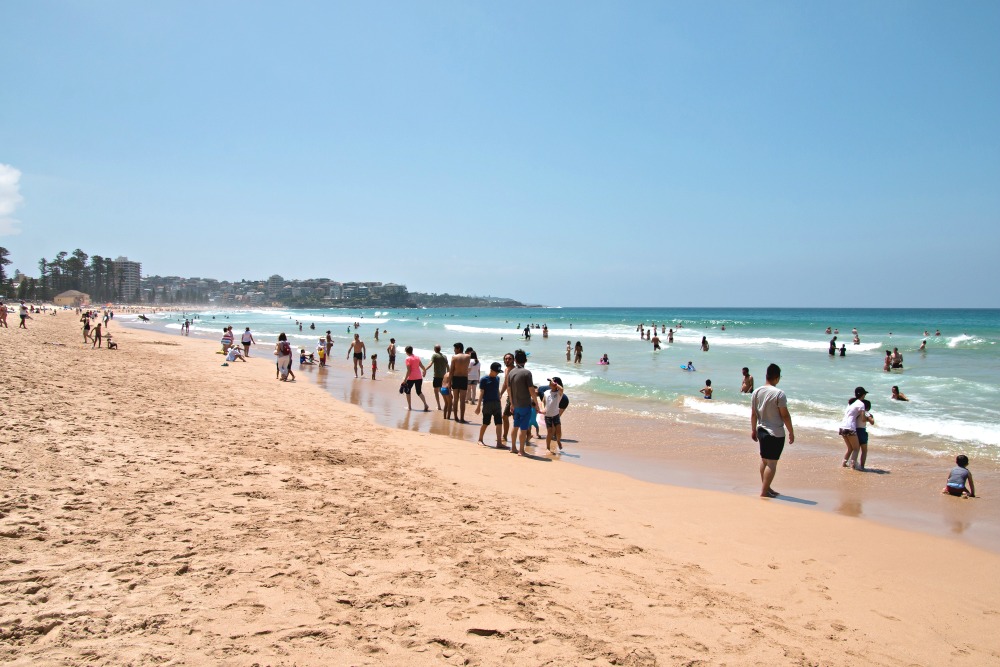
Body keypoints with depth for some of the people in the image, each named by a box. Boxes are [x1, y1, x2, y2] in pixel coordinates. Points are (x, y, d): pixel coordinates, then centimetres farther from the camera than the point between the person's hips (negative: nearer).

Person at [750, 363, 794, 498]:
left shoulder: (756, 392, 1)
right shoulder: (779, 393, -17)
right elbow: (785, 415, -14)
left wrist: (753, 429, 19)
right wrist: (791, 432, -4)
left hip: (761, 430, 7)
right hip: (776, 433, -7)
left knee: (764, 460, 17)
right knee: (772, 462, -2)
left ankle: (766, 487, 28)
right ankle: (764, 492, -1)